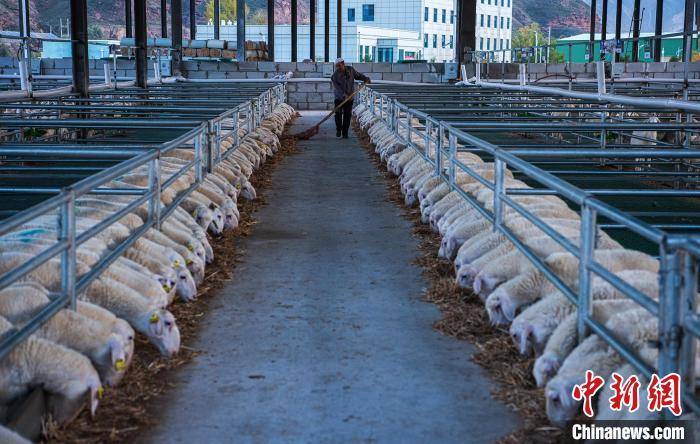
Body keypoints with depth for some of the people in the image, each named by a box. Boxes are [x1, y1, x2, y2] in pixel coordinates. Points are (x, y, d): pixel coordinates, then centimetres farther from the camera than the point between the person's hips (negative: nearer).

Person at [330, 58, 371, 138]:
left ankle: (345, 133, 7)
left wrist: (366, 78, 0)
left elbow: (357, 75, 15)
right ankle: (338, 130, 10)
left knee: (347, 115, 0)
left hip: (349, 98, 2)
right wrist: (344, 95, -39)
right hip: (339, 98, -2)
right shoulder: (334, 76, -15)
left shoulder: (350, 70, -3)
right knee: (338, 114, -12)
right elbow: (337, 88, -25)